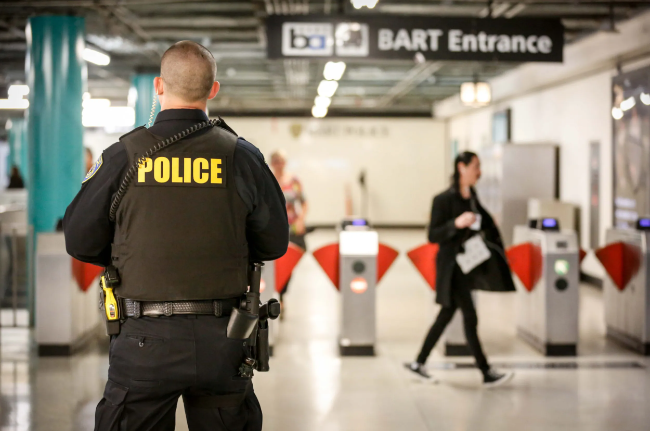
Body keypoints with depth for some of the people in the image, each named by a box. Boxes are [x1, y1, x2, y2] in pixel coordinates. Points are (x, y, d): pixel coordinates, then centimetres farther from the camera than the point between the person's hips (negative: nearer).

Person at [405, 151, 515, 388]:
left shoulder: (472, 197, 8)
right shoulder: (444, 199, -15)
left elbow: (485, 223, 24)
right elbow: (432, 236, -15)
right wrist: (456, 224, -28)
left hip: (469, 262, 8)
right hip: (451, 266, -8)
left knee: (446, 315, 13)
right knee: (470, 317, -6)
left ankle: (419, 363, 22)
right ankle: (487, 373, -1)